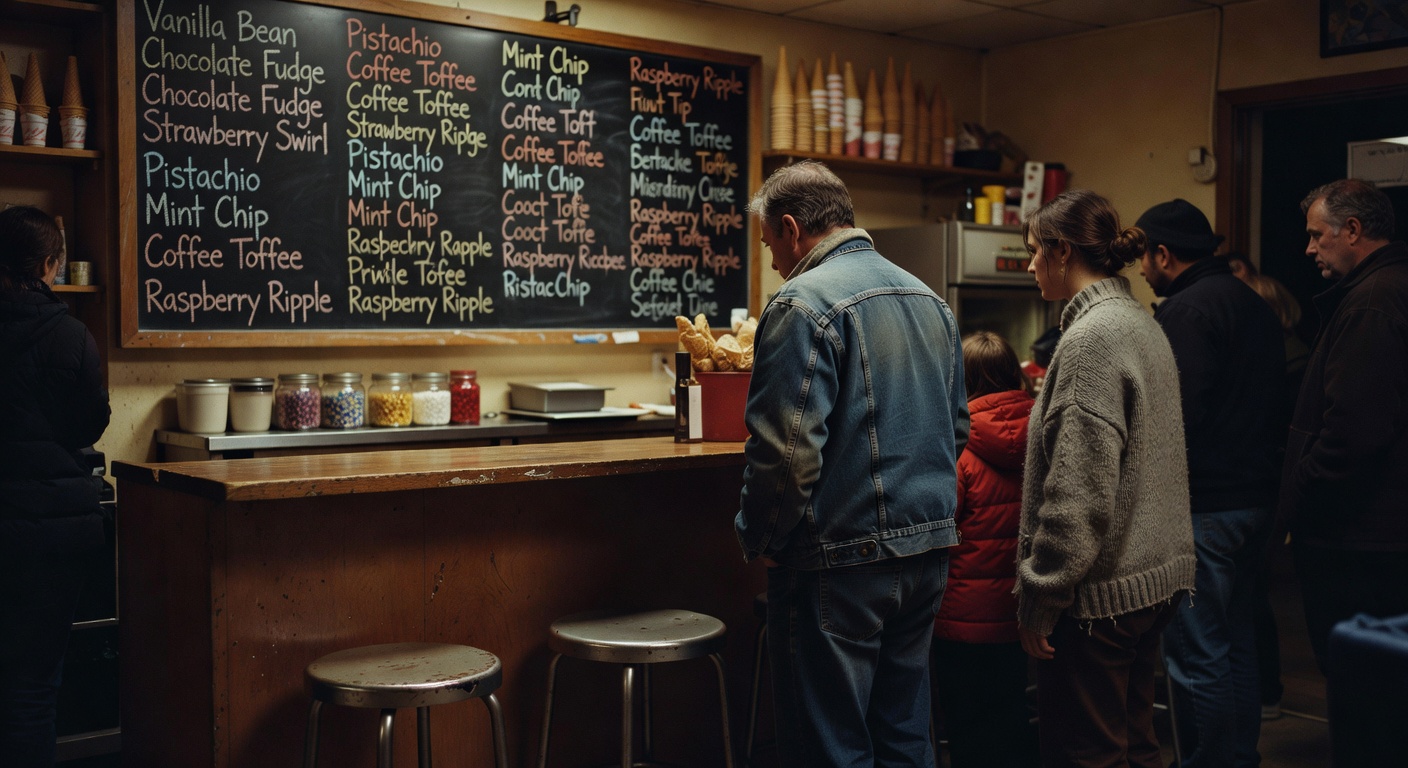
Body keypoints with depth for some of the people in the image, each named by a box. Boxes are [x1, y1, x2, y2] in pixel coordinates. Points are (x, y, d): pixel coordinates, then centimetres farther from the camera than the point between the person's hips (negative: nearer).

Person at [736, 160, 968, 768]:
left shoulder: (804, 305, -15)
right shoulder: (929, 299, 13)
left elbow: (788, 452, -21)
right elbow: (957, 427, 19)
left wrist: (758, 540, -8)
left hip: (842, 559, -8)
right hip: (929, 548, 8)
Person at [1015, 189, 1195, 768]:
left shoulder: (1091, 338, -18)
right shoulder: (1143, 324, 12)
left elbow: (1080, 492, -22)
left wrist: (1038, 600, -16)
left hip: (1101, 594, -10)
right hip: (1157, 579, 10)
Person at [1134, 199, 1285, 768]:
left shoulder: (1187, 310, -15)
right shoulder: (1254, 304, 15)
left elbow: (1177, 415, -23)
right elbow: (1276, 393, 20)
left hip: (1204, 503, -10)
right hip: (1255, 496, 10)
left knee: (1196, 655, -3)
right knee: (1235, 645, 18)